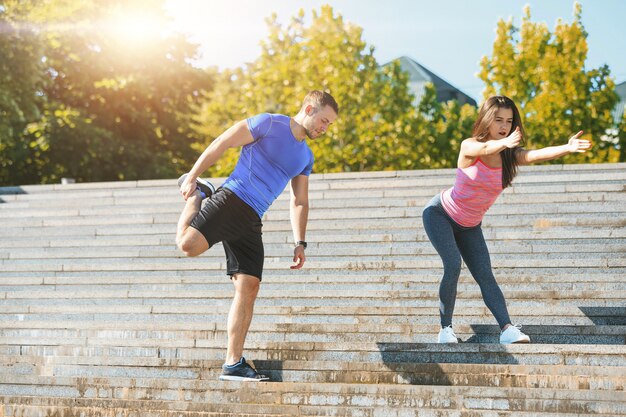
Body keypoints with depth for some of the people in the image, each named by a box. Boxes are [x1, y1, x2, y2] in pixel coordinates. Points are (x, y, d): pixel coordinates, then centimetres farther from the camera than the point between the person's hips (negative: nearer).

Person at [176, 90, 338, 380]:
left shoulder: (305, 157, 21)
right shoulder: (268, 124, -1)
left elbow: (300, 202, 25)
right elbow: (221, 144, -2)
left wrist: (300, 242, 16)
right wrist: (192, 176, -6)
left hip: (252, 221, 7)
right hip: (231, 200, -7)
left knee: (249, 287, -3)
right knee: (188, 244, -29)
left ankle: (233, 363, 0)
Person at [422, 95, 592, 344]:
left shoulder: (511, 156, -12)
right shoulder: (469, 147, -21)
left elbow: (538, 155, -34)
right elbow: (484, 149, -46)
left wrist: (567, 148, -54)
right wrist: (503, 144, -70)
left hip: (469, 227, 4)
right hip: (440, 214, -4)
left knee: (484, 275, -8)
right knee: (453, 265, -22)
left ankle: (507, 329, -19)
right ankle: (445, 328, -11)